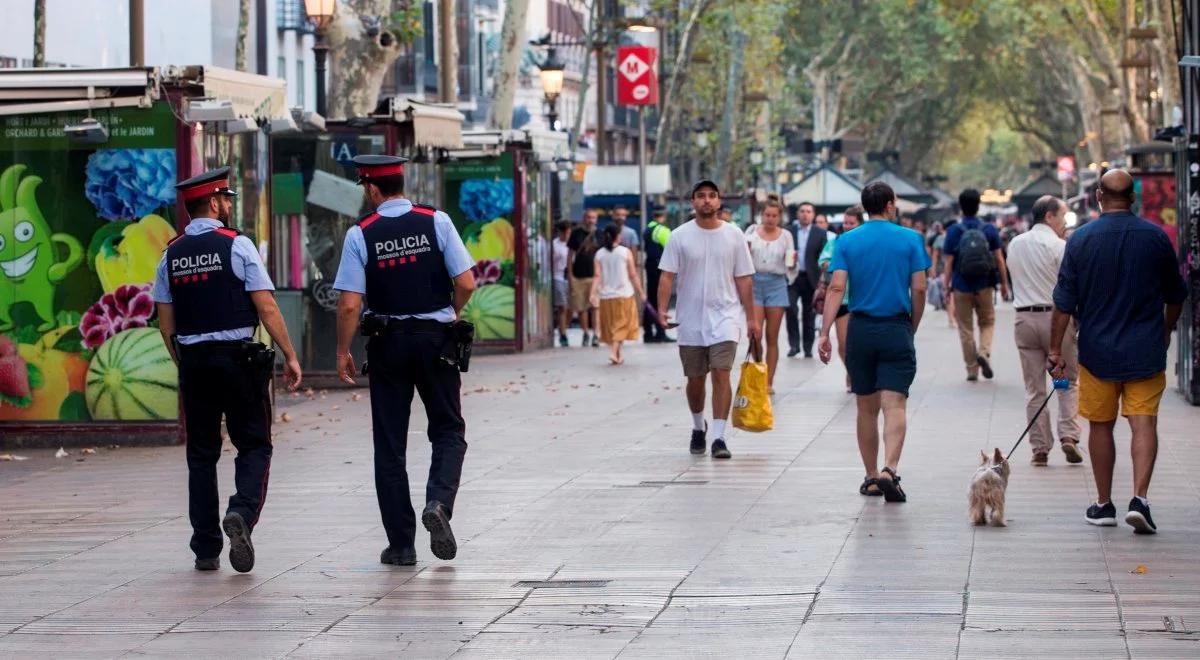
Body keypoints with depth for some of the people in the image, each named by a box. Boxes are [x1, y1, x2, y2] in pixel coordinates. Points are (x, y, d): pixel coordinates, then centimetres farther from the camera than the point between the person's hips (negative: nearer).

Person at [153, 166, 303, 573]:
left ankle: (206, 550, 8)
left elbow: (166, 323, 9)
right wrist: (290, 356, -4)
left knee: (202, 453, 9)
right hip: (238, 357, -4)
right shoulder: (237, 246, -6)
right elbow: (266, 308, -9)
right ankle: (242, 513, -22)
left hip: (192, 360, 4)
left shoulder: (172, 255, 8)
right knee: (254, 445, 5)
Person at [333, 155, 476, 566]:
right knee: (448, 429, 13)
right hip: (435, 338, 0)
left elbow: (350, 304, -11)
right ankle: (439, 502, -15)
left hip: (387, 343, 0)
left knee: (390, 443, 8)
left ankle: (401, 544, 8)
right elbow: (466, 284, -7)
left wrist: (343, 352, 1)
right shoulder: (437, 222, -4)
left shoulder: (360, 234, -7)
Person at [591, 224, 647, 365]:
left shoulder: (599, 254, -1)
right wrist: (641, 292, 3)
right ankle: (614, 351, -15)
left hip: (606, 296, 3)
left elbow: (598, 276, -8)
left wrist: (593, 294, -11)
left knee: (610, 326, 15)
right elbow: (633, 275, -6)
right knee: (622, 325, 3)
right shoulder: (625, 252, -7)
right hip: (624, 295, -3)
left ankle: (617, 354, 21)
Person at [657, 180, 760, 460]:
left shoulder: (734, 235, 2)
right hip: (690, 320, 1)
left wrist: (751, 318, 4)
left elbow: (743, 280, 5)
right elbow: (667, 276, -3)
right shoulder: (680, 236, 0)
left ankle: (718, 437, -13)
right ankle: (698, 427, 34)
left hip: (724, 318, -1)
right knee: (695, 379, 11)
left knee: (721, 374, -14)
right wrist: (662, 308, -18)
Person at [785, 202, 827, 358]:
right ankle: (794, 344, -5)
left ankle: (808, 348, 13)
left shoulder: (820, 233, 5)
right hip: (791, 276, 0)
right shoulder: (788, 231, 5)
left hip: (810, 278, 0)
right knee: (791, 308, -15)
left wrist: (822, 278, -6)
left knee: (809, 314, 5)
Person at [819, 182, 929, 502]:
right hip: (897, 331, -2)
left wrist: (825, 333, -10)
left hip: (860, 330, 2)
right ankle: (889, 470, -26)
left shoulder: (847, 241, 2)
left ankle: (871, 477, 19)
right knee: (894, 405, -7)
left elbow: (837, 288, -7)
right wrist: (912, 329, 11)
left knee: (867, 408, 12)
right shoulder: (910, 239, 0)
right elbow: (919, 289, -2)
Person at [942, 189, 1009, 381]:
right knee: (987, 322, 18)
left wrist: (946, 286, 1)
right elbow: (999, 259, -1)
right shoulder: (990, 229, -2)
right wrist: (1004, 283, 8)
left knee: (966, 329, 9)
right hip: (984, 286, 1)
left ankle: (972, 370, 12)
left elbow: (949, 263, -6)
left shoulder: (954, 231, -5)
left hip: (961, 287, -1)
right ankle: (984, 351, -9)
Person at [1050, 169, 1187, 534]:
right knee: (1144, 424, -1)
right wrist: (1165, 333, 28)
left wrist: (1055, 349, 1)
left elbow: (1064, 302, -5)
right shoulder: (1156, 237, -1)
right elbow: (1176, 295, 11)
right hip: (1145, 350, 0)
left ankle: (1104, 505, 16)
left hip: (1097, 350, 0)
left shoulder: (1081, 239, -5)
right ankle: (1139, 498, -17)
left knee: (1101, 426, 10)